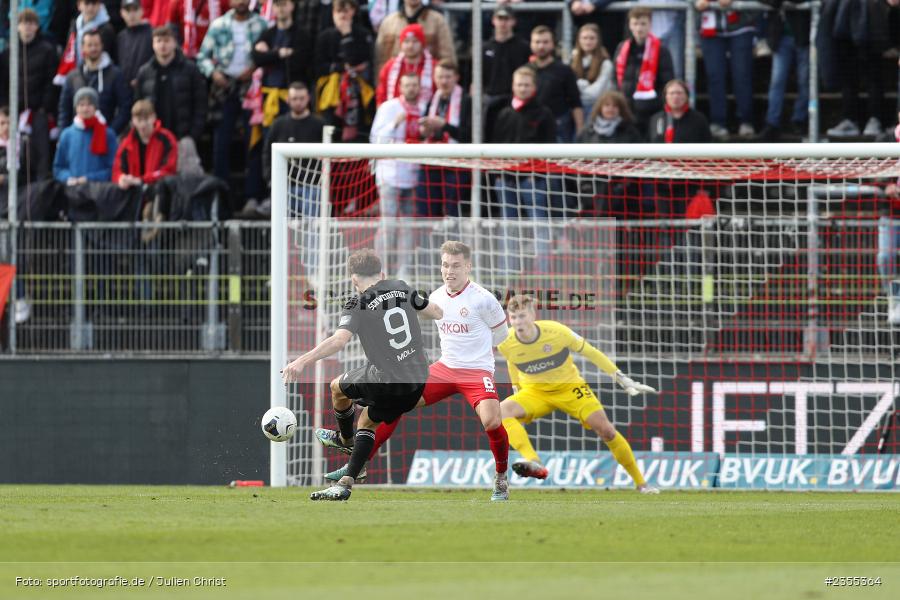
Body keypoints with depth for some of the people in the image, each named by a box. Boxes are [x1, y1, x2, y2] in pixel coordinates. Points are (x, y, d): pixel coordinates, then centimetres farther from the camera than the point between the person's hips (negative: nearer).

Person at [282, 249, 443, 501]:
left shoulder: (357, 305, -9)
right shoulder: (401, 288, 7)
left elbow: (340, 339, -27)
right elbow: (437, 312, 19)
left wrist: (303, 361, -36)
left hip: (386, 382, -6)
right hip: (419, 381, 6)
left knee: (338, 387, 24)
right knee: (368, 421, 23)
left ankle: (345, 440, 49)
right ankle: (345, 484, 14)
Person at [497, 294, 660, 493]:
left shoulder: (556, 331, -24)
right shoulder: (506, 344, -18)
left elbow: (590, 352, -11)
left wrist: (622, 379, -7)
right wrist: (518, 391, 20)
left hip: (569, 387, -1)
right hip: (535, 392, 1)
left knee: (606, 430, -13)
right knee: (502, 410, -30)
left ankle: (640, 483, 6)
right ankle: (534, 463, -47)